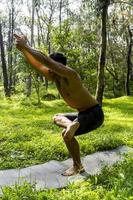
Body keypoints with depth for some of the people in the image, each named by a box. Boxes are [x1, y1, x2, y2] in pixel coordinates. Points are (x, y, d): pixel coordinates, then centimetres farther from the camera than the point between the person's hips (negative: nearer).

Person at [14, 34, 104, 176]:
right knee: (57, 118, 18)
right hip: (84, 114, 9)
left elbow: (46, 61, -33)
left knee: (67, 134, -18)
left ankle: (77, 166, 1)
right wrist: (23, 49, -7)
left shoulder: (70, 74, -23)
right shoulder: (54, 78, 2)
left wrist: (26, 47, -27)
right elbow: (37, 64, 2)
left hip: (94, 114, -9)